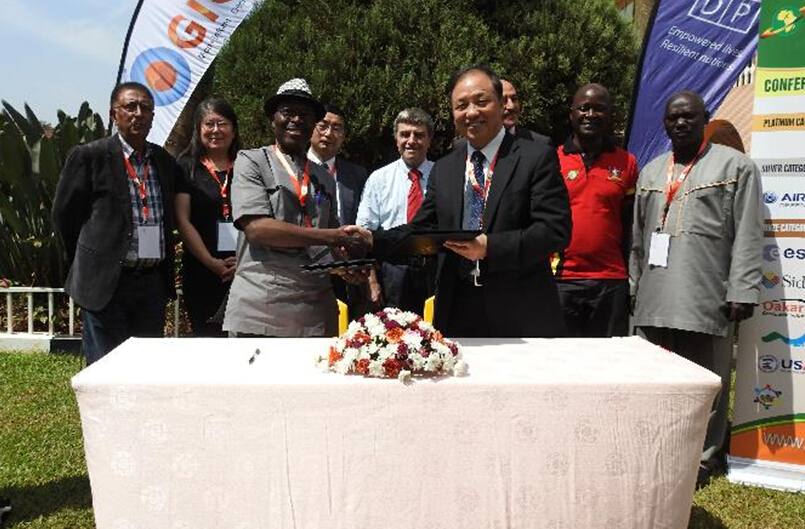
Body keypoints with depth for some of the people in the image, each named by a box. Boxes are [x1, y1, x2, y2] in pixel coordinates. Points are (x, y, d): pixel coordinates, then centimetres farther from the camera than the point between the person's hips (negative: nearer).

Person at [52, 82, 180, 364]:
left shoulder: (165, 161, 10)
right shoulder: (89, 156, -5)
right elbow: (63, 215, 1)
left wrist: (165, 272, 13)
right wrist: (89, 263, 6)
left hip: (154, 284, 5)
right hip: (106, 284, -4)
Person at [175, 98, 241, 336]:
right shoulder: (186, 167, 7)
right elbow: (182, 221, -1)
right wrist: (211, 262, -10)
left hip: (245, 272, 1)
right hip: (201, 273, -1)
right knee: (207, 336, 2)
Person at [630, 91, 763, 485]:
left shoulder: (735, 166, 3)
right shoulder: (650, 171, 18)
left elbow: (747, 237, -4)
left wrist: (742, 291, -10)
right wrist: (634, 287, 14)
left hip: (708, 300, -4)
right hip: (654, 300, 5)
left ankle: (702, 457, 18)